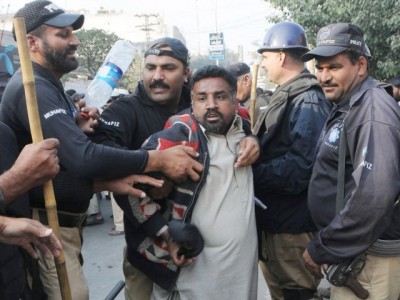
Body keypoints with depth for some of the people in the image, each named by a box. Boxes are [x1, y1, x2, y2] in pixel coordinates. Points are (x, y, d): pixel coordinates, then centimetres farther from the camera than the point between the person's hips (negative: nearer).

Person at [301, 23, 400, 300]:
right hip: (346, 247, 9)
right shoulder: (347, 107, 10)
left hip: (366, 256, -9)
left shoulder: (373, 112, -21)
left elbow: (375, 198, -31)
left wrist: (321, 249, -21)